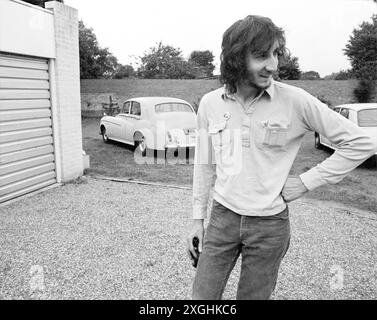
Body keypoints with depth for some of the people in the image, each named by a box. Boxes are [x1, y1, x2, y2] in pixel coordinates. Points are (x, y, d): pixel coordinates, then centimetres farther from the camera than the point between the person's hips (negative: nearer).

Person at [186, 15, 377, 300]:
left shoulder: (295, 101, -13)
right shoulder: (210, 103, -3)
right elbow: (204, 164, 7)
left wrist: (307, 182, -9)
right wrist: (197, 219, 8)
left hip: (270, 224, -2)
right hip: (222, 217, 2)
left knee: (254, 295, 14)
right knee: (202, 296, 9)